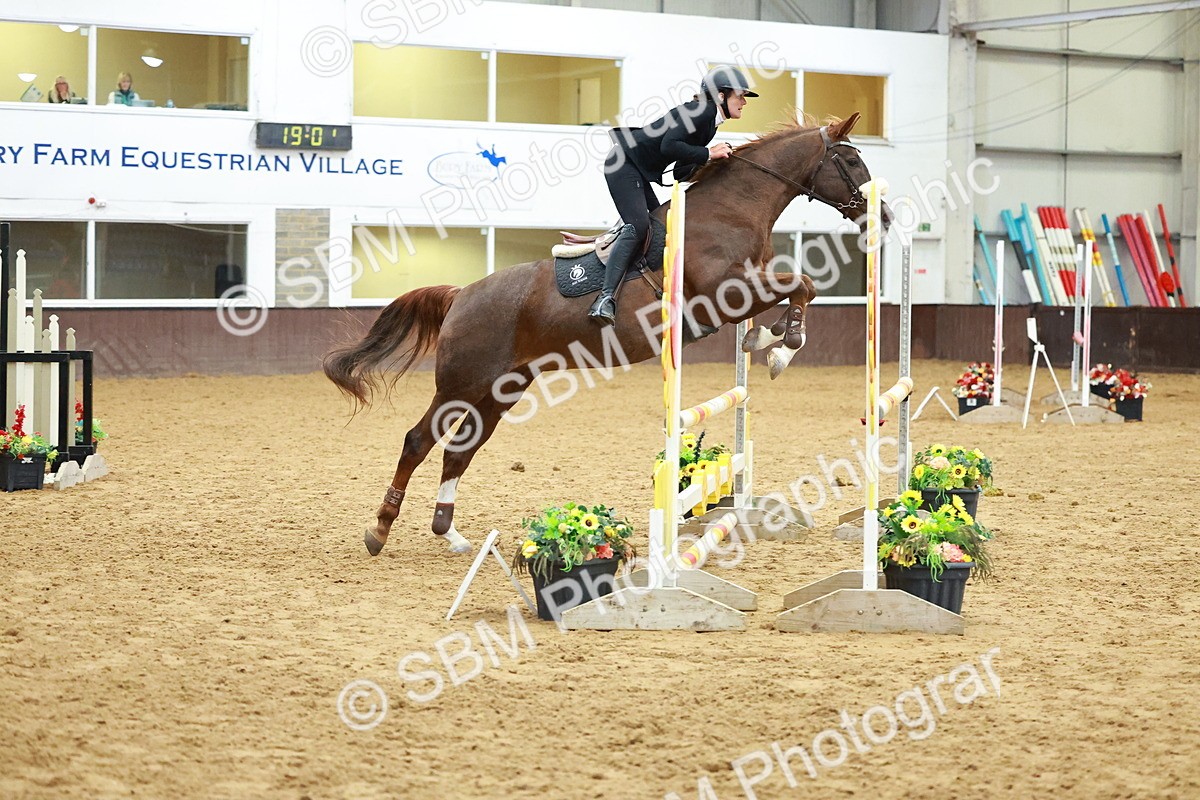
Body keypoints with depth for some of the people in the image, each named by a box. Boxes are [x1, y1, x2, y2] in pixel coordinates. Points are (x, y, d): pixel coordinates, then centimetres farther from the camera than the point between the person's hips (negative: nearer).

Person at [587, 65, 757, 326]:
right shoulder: (700, 110, -15)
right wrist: (708, 154, -21)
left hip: (640, 173, 11)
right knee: (637, 227, -21)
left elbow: (681, 172, 14)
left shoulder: (710, 123, 14)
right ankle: (605, 299, -29)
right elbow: (668, 146, -28)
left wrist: (709, 161, -1)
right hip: (624, 164, -11)